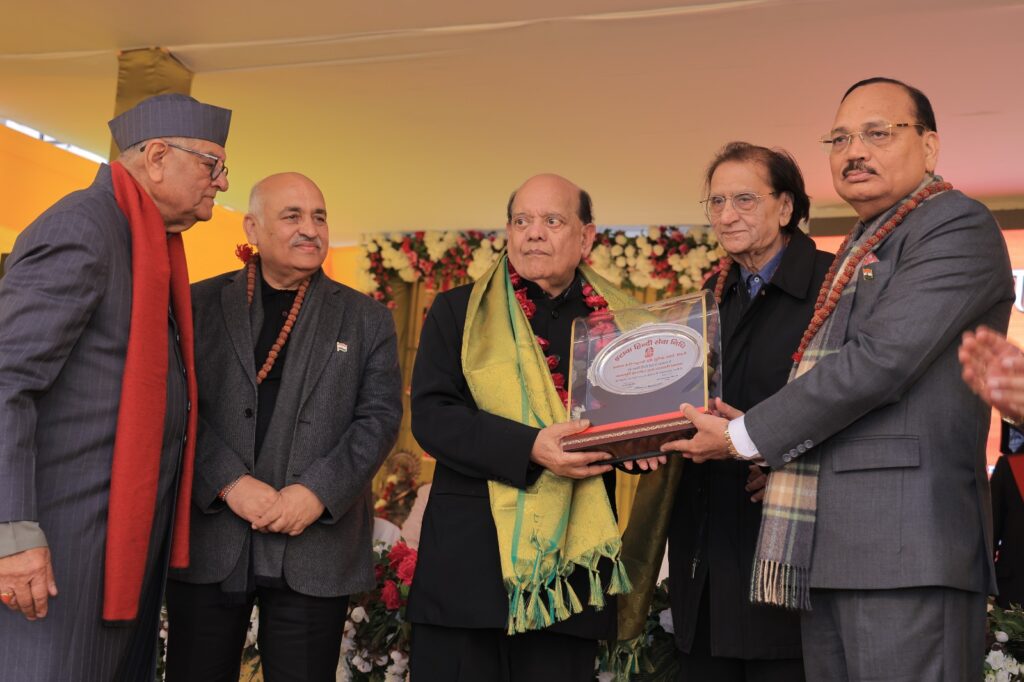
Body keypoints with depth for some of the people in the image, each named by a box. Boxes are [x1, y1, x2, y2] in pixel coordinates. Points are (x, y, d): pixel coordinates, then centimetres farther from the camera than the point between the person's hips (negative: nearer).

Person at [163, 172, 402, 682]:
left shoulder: (367, 320, 10)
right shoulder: (200, 304, 7)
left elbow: (380, 416, 1)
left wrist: (317, 492, -12)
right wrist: (229, 482, -15)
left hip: (315, 548, 0)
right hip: (207, 540, 0)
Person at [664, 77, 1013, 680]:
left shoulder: (957, 225, -6)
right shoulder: (860, 251, 23)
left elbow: (881, 359, -16)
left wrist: (747, 437, -9)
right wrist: (773, 438, 7)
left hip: (904, 546, -8)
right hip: (828, 549, 9)